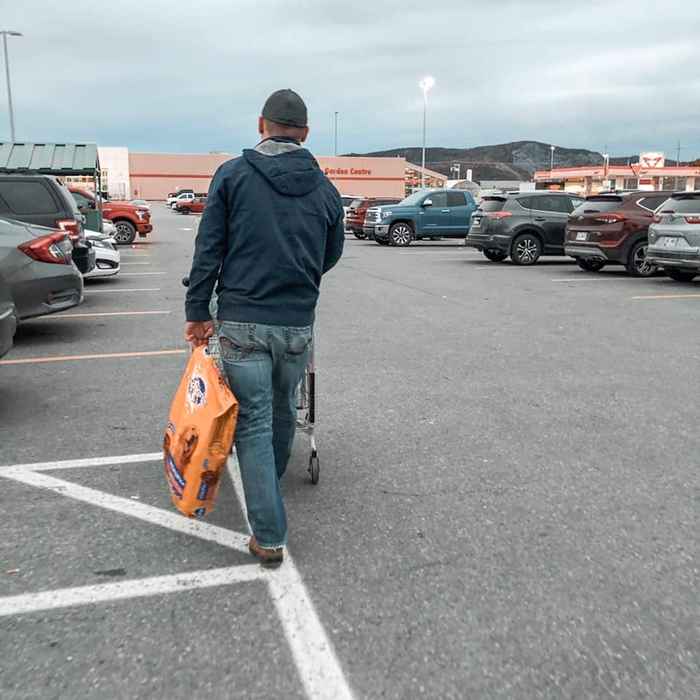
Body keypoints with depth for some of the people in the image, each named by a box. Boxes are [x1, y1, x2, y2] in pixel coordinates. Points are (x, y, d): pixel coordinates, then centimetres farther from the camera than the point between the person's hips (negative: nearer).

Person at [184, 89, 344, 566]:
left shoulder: (233, 175, -1)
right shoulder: (324, 188, 7)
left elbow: (208, 250, -4)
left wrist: (197, 312, 2)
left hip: (242, 321, -2)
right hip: (298, 324, 3)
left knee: (254, 423, 3)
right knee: (284, 412, 21)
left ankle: (269, 536, 4)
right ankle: (270, 490, 44)